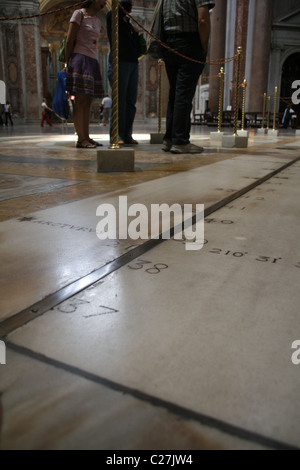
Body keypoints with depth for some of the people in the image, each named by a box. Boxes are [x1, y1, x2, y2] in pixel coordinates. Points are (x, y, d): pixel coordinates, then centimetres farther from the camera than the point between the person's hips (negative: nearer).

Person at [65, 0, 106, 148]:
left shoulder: (97, 21, 21)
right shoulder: (79, 14, 0)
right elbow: (69, 41, -4)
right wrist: (68, 64, -8)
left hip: (93, 61, 7)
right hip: (80, 59, -7)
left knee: (87, 102, 3)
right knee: (80, 100, -12)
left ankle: (86, 138, 3)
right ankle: (81, 139, -15)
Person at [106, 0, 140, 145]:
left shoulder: (128, 23, 24)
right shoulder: (112, 17, 4)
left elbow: (136, 46, 23)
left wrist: (135, 33, 9)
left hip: (133, 64, 7)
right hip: (119, 63, -7)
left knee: (131, 101, 2)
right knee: (120, 101, -12)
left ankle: (127, 135, 5)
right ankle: (118, 136, -13)